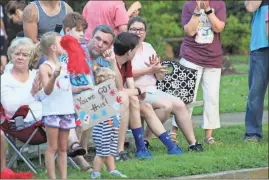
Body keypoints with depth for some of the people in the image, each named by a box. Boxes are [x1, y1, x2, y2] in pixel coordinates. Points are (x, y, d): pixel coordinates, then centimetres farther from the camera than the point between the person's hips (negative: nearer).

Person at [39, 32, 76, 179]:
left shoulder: (64, 66, 13)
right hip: (52, 111, -7)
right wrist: (54, 76, -38)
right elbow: (47, 90, -22)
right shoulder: (45, 67, -10)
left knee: (63, 148, 9)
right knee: (52, 147, -4)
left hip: (66, 111, 7)